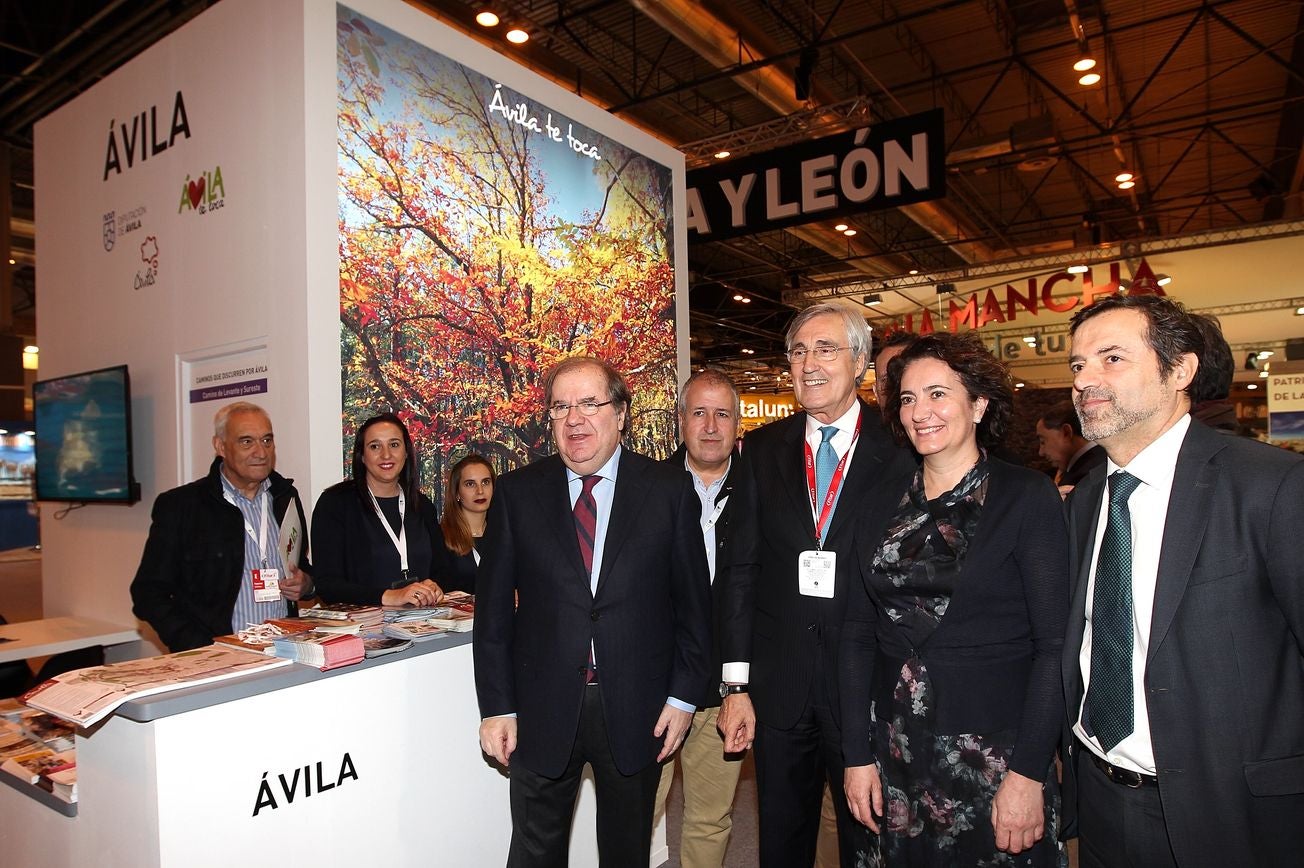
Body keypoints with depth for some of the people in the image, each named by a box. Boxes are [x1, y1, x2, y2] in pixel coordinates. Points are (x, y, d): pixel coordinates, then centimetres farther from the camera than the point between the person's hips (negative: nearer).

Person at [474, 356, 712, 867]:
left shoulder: (670, 490, -4)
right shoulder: (517, 492, -2)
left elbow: (694, 601, 0)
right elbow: (493, 607, 1)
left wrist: (683, 696, -2)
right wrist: (496, 707, -1)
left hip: (637, 710, 0)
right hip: (542, 711, 1)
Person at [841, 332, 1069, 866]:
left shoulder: (1027, 497, -7)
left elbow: (1054, 645, -11)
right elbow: (858, 633, 4)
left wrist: (1028, 773, -16)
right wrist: (857, 755, 0)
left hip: (993, 755, -3)